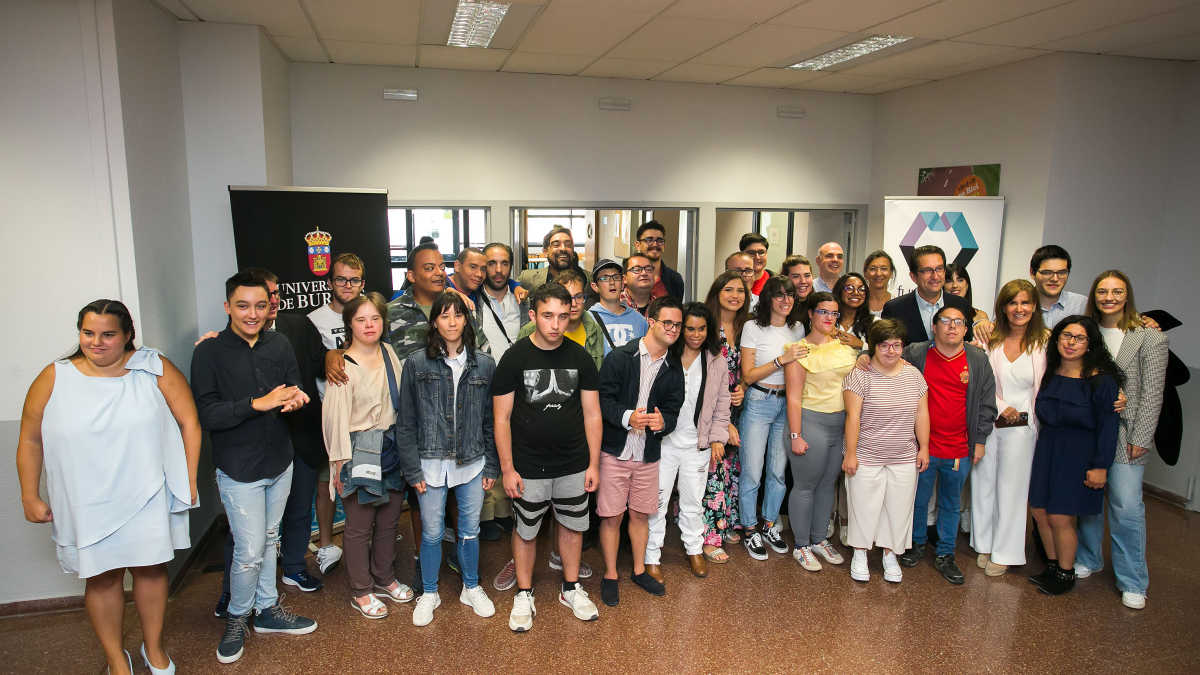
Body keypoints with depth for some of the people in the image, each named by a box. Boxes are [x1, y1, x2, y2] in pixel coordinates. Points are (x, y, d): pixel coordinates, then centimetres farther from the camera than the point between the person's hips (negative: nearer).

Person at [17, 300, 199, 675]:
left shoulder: (155, 369, -6)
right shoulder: (54, 379, -2)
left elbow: (189, 422, -3)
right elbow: (30, 440, 6)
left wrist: (189, 480, -4)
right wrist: (30, 497, 5)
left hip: (146, 499, 0)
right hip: (87, 505, 1)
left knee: (150, 569, 11)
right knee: (102, 577, 10)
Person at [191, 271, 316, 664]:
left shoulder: (280, 345, 2)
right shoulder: (209, 352, -11)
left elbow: (296, 392, 6)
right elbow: (206, 414, -16)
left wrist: (295, 400, -18)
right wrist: (257, 404, -26)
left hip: (280, 463, 5)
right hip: (239, 470, -4)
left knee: (269, 540, 18)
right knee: (250, 551, -1)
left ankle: (267, 609, 34)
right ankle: (237, 617, 23)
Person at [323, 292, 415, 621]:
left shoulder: (389, 353, 4)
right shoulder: (343, 366, -13)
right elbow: (335, 417, -12)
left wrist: (404, 446, 14)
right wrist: (339, 461, -11)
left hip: (392, 450, 6)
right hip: (360, 453, -6)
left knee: (389, 520, 17)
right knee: (359, 526, 6)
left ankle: (384, 577, 36)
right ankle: (361, 591, 23)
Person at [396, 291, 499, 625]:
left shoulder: (484, 364, 1)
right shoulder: (416, 363, -4)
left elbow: (491, 419, 5)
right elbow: (406, 421, -2)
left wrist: (492, 466, 4)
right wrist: (413, 469, -5)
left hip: (472, 462, 1)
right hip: (432, 463, -1)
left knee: (470, 530, 14)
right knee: (432, 533, 10)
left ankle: (472, 588, 35)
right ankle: (429, 594, 31)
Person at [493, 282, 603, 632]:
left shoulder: (580, 357, -1)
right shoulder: (514, 358, -9)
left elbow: (592, 413, 3)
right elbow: (501, 418, -7)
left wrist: (594, 463, 0)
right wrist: (507, 468, -9)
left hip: (574, 465, 2)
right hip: (529, 467, -2)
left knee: (572, 525, 15)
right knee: (525, 530, 11)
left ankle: (571, 589, 36)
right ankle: (524, 595, 31)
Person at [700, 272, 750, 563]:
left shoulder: (745, 328, 9)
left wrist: (742, 388, -4)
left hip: (734, 408, 7)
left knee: (731, 465, 12)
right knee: (712, 467, -6)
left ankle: (726, 524, 27)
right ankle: (708, 536, 4)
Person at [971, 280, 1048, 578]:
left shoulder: (1044, 341, -2)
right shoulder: (990, 338, -1)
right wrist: (1001, 406, -11)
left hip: (1022, 427, -1)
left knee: (1012, 488, 7)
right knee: (983, 484, 10)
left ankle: (1004, 553, 23)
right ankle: (984, 545, 28)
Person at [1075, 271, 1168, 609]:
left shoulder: (1149, 338, -3)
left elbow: (1152, 393, -5)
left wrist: (1140, 439, -9)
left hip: (1125, 435, -3)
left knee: (1127, 507, -4)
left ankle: (1132, 582, 10)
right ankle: (1088, 560, 29)